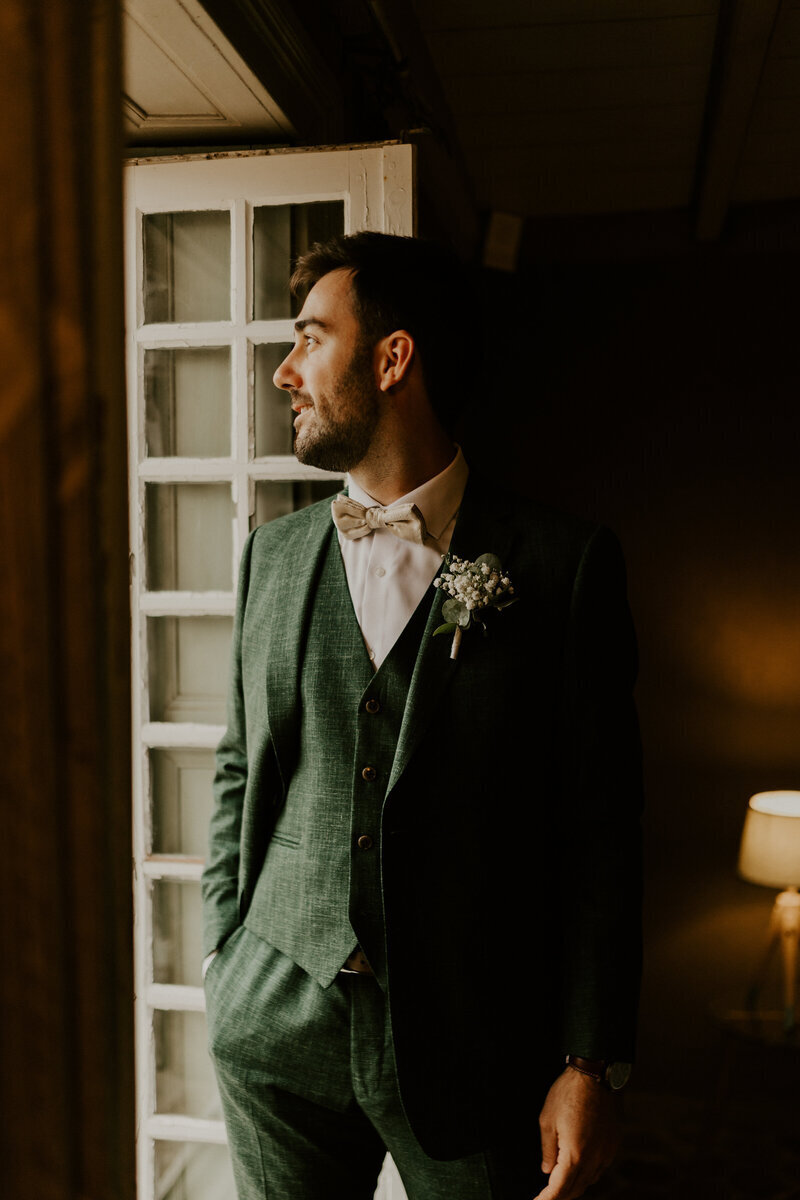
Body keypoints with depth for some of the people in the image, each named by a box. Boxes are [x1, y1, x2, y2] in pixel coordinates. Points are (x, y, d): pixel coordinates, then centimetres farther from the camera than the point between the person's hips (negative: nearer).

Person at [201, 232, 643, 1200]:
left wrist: (591, 1067, -7)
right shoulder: (272, 553, 5)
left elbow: (600, 831, -7)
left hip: (473, 1046, -3)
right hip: (276, 1031, 4)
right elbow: (238, 772, 11)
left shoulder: (564, 564, -8)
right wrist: (223, 968, 7)